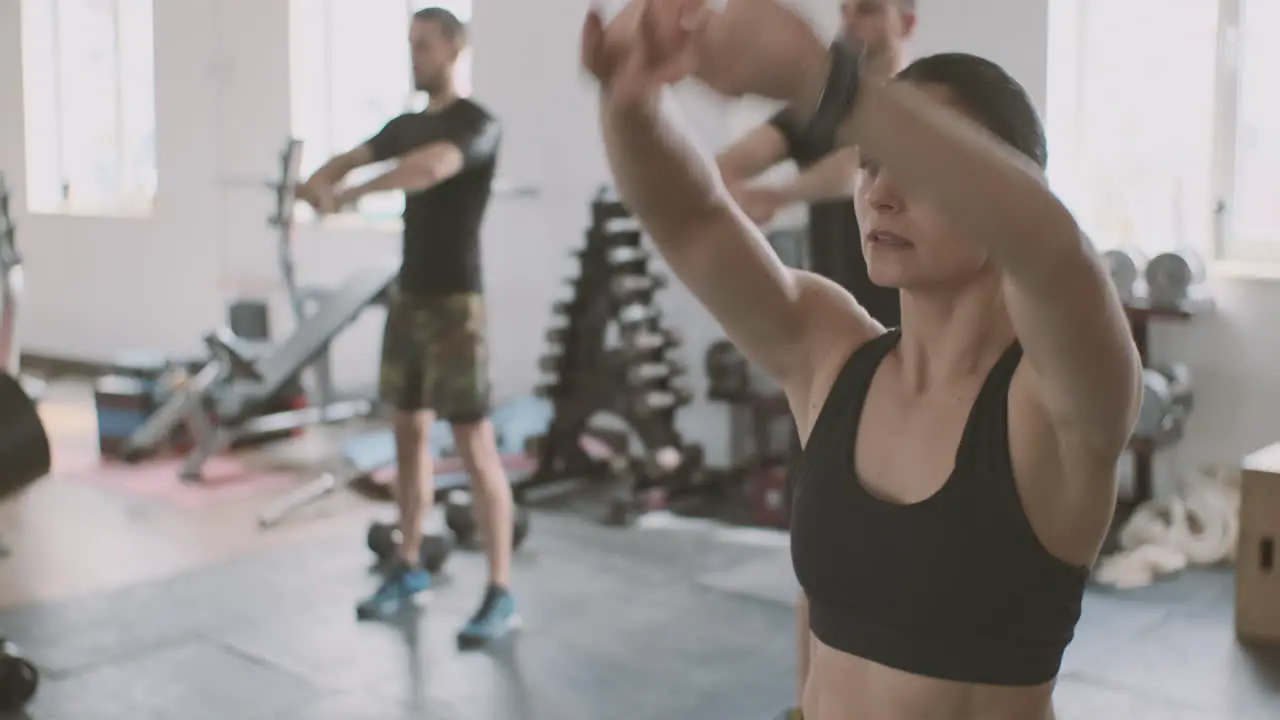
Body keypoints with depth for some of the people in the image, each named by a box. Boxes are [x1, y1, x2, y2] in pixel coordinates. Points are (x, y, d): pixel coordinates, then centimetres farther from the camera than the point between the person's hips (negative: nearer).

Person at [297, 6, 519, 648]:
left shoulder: (476, 124, -12)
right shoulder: (408, 124, 15)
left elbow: (430, 168, -31)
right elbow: (352, 158, 9)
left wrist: (346, 195, -32)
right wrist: (318, 180, -15)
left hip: (454, 299, -8)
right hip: (408, 294, 8)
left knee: (474, 443, -8)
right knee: (409, 431, 14)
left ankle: (501, 594, -3)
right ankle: (409, 567, 27)